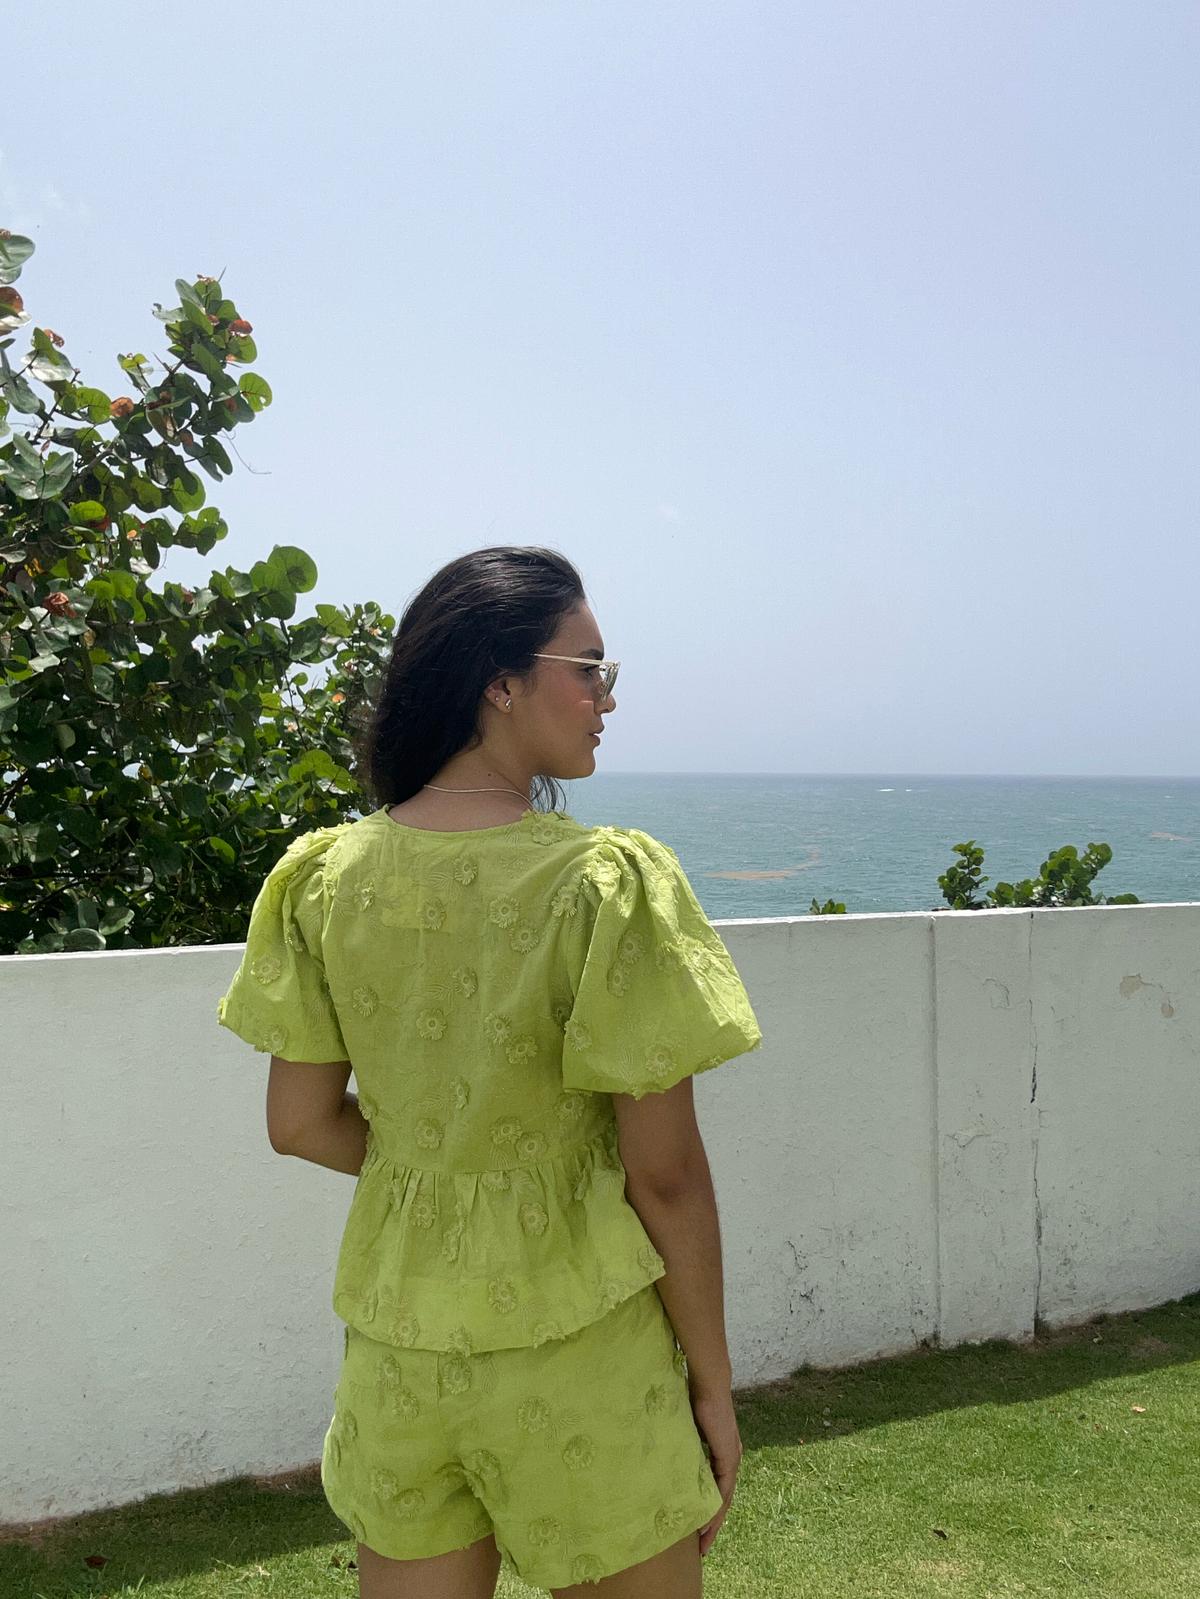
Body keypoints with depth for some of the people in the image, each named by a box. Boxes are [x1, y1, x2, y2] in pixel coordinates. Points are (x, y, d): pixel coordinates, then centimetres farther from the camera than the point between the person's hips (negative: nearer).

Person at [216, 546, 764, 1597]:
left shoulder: (327, 875, -5)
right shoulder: (611, 880, -19)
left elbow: (301, 1125, 1)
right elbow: (664, 1173, -15)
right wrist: (714, 1387, -2)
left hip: (395, 1338, 4)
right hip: (578, 1353, -4)